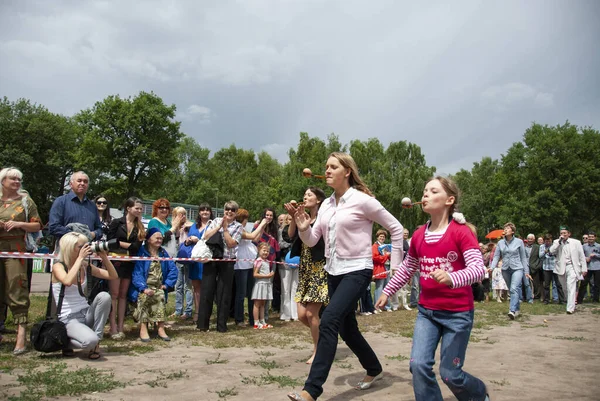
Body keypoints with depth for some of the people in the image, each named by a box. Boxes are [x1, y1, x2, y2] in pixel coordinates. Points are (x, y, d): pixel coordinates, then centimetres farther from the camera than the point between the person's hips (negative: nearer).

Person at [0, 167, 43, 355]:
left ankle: (21, 336, -12)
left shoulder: (25, 201, 7)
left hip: (15, 250, -2)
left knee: (17, 291, -9)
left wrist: (19, 224, -12)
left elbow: (37, 226, 5)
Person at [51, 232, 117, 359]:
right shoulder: (58, 266, -7)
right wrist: (80, 258, -24)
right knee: (90, 341, -32)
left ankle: (97, 340, -12)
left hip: (86, 313, 6)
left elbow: (113, 276, 5)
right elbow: (67, 281, -31)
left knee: (104, 296, -25)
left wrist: (104, 257, -7)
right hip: (68, 319, -5)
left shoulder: (85, 266, 7)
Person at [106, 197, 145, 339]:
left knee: (123, 295, 7)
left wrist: (122, 244, -8)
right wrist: (129, 245, -7)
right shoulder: (116, 222, 1)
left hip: (129, 263, 4)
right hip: (116, 261, -4)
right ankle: (113, 328, -4)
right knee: (114, 294, -4)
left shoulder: (140, 227, 11)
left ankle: (120, 327, 9)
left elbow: (137, 247, 1)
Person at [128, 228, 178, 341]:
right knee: (144, 297, -33)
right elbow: (137, 272, -12)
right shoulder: (141, 252, -4)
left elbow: (173, 269, 13)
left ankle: (160, 328, -24)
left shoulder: (163, 253, 13)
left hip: (158, 287, 3)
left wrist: (167, 284, 0)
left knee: (160, 296, -27)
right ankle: (143, 329, -28)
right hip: (144, 286, -3)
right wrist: (144, 288, -24)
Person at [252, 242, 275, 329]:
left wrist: (271, 274, 5)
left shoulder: (267, 261, 13)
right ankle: (256, 323, 2)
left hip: (267, 284, 9)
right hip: (260, 284, -9)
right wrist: (266, 276, -18)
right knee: (257, 304, -2)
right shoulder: (258, 261, -12)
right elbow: (255, 274, -18)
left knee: (262, 304, 14)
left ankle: (262, 322, 20)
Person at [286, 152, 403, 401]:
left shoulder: (362, 200, -11)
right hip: (333, 272, 8)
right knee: (346, 327, 15)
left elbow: (395, 228, -5)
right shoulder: (326, 205, 8)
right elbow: (312, 241, 9)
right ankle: (374, 369, 38)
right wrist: (303, 228, -12)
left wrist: (396, 264, -5)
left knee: (329, 321, -21)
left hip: (357, 271, -8)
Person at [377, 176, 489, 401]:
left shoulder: (461, 232, -14)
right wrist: (387, 292, 21)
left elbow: (479, 268, -23)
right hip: (427, 311, 5)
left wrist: (451, 278, -40)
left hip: (457, 313, -5)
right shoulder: (418, 236, 3)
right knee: (419, 365, -8)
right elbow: (407, 269, 17)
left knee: (450, 374, 3)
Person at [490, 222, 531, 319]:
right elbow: (496, 257, 4)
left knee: (514, 289, -20)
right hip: (505, 269, 4)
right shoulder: (500, 243, 5)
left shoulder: (519, 242, -1)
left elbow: (523, 257, 3)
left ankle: (512, 310, -28)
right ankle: (517, 309, 26)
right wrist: (492, 267, -12)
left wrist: (526, 272, 2)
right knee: (512, 290, 13)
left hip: (517, 268, -3)